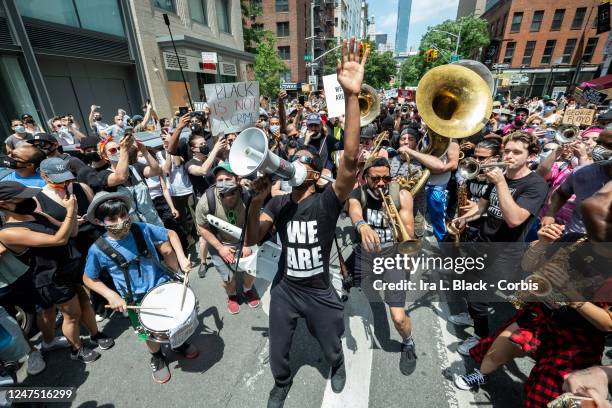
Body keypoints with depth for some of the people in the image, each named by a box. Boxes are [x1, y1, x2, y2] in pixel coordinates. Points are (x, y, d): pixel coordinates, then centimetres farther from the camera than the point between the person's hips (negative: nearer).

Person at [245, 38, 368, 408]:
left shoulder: (328, 201, -21)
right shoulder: (279, 203, -9)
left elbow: (351, 160, -38)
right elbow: (251, 241, -15)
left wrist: (352, 95, -47)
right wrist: (257, 201, -31)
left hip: (319, 292, -2)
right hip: (284, 289, 3)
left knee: (332, 349, 26)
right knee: (278, 354, 24)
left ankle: (338, 365, 63)